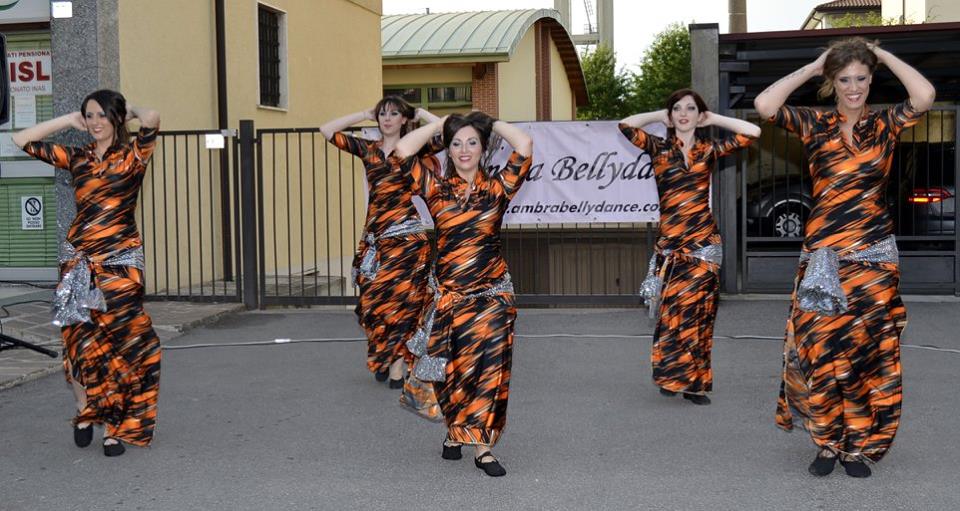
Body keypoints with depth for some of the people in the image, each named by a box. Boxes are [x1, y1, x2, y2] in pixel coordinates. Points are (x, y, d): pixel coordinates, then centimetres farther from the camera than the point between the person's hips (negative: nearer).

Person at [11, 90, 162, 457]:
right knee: (80, 340, 3)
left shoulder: (132, 156, 0)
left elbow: (151, 120, -19)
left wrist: (131, 110, 3)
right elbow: (22, 140, 14)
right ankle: (85, 412, 22)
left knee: (120, 343, -3)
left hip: (120, 263, -3)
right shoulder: (77, 158, 11)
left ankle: (116, 427, 7)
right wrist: (68, 121, 12)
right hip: (78, 261, 4)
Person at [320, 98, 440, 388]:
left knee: (398, 298, -3)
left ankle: (396, 364, 1)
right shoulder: (367, 150, 11)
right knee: (373, 299, 6)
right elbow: (327, 130, 9)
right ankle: (383, 360, 20)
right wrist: (365, 115, 11)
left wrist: (421, 114, 2)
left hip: (406, 235, -4)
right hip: (374, 235, 4)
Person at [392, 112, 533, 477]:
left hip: (491, 294, -1)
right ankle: (454, 431, 33)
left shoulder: (497, 187, 2)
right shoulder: (436, 189, 4)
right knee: (450, 370, 9)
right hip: (447, 294, 1)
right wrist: (440, 123, 3)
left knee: (488, 367, -5)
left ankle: (482, 445, 5)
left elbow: (524, 145, -12)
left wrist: (491, 123, 3)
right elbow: (403, 152, -6)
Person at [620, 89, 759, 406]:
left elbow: (752, 132, 2)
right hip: (670, 245, 0)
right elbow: (625, 126, -3)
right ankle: (674, 376, 11)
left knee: (696, 311, 1)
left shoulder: (709, 150, 9)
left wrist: (713, 119, 10)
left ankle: (693, 382, 10)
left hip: (703, 245, 0)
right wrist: (659, 116, 10)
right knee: (673, 311, -2)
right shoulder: (659, 149, 8)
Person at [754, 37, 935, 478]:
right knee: (822, 354, 2)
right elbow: (764, 105, -12)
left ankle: (857, 446, 18)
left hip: (873, 261, 0)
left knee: (867, 355, 5)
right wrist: (812, 67, -3)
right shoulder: (815, 125, 4)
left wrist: (884, 55, -4)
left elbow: (925, 96, -16)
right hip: (822, 260, 0)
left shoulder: (884, 124, 4)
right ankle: (828, 443, 18)